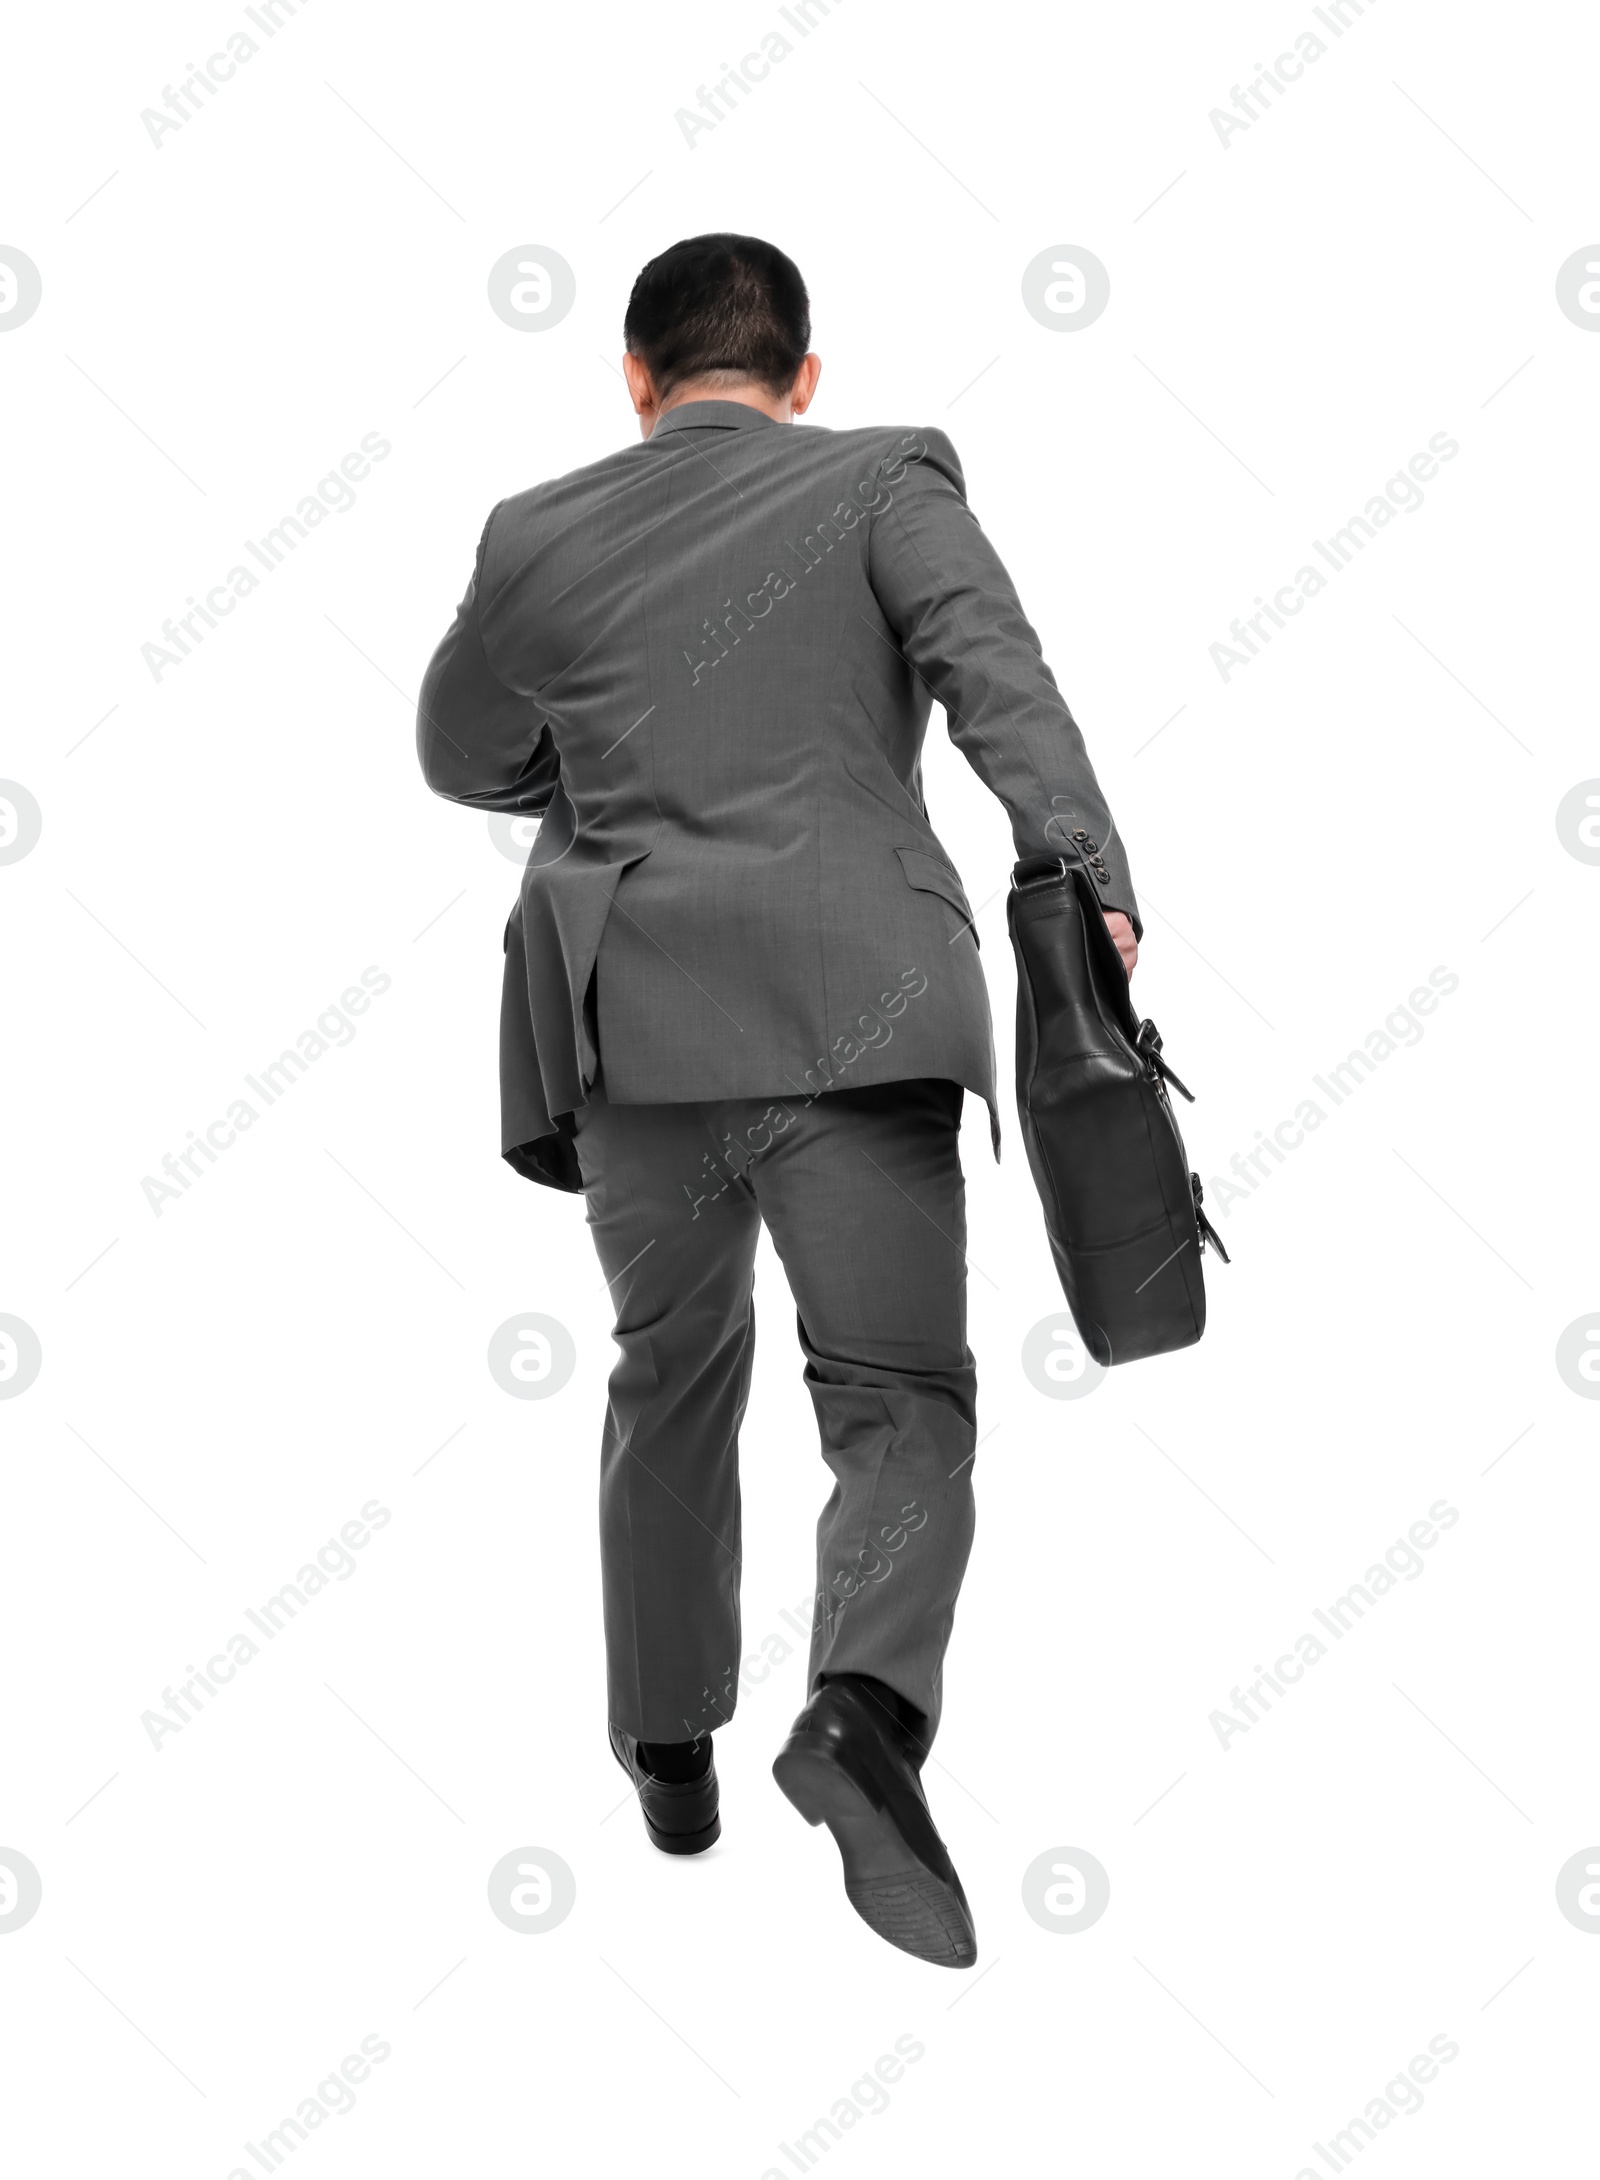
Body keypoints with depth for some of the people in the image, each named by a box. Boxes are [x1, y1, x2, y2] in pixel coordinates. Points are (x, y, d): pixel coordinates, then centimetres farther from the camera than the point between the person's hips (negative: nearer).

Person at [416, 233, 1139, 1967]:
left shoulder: (539, 535, 12)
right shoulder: (885, 479, 6)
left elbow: (462, 760, 25)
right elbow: (997, 673, -12)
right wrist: (1086, 876, -23)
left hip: (632, 1022, 3)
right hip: (851, 1014, -3)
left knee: (671, 1379, 22)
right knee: (902, 1406, 0)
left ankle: (670, 1752, 31)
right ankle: (867, 1714, -27)